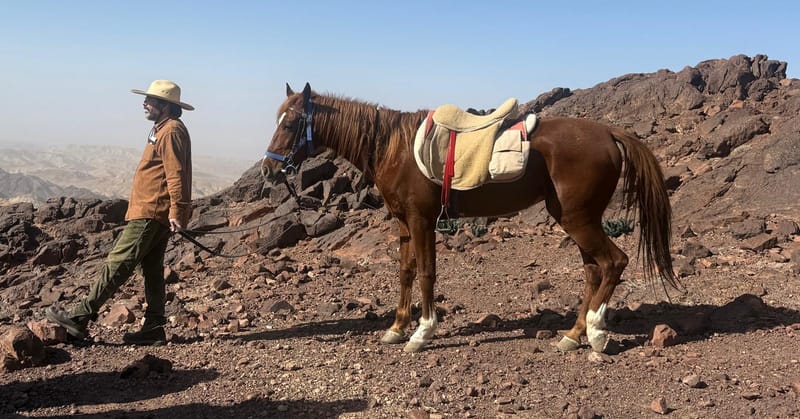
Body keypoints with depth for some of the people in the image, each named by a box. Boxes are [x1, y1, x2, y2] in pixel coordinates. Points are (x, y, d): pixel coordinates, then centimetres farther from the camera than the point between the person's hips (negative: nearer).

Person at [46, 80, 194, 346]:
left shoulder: (171, 131, -12)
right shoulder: (164, 130, 21)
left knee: (118, 264, -8)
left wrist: (177, 211, -24)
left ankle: (80, 317, -3)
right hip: (155, 214, 11)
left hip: (150, 214, -11)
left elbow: (176, 174, -20)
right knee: (152, 270, 10)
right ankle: (153, 329, 14)